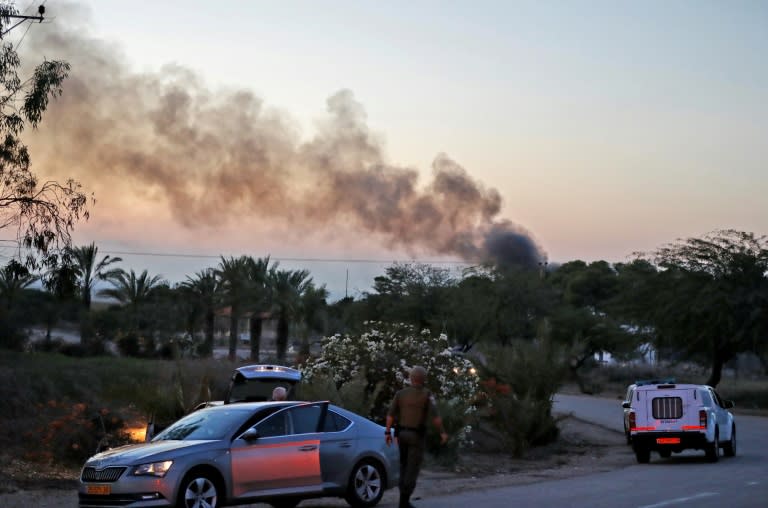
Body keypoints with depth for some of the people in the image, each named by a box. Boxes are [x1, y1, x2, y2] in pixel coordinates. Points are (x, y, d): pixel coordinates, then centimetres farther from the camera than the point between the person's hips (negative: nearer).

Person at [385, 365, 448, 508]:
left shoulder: (400, 393, 4)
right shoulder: (427, 395, -8)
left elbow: (390, 414, -1)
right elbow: (435, 416, -16)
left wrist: (388, 432, 2)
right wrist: (442, 432, -8)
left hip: (402, 433, 4)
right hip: (417, 435, -4)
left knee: (404, 466, 17)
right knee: (413, 468, -2)